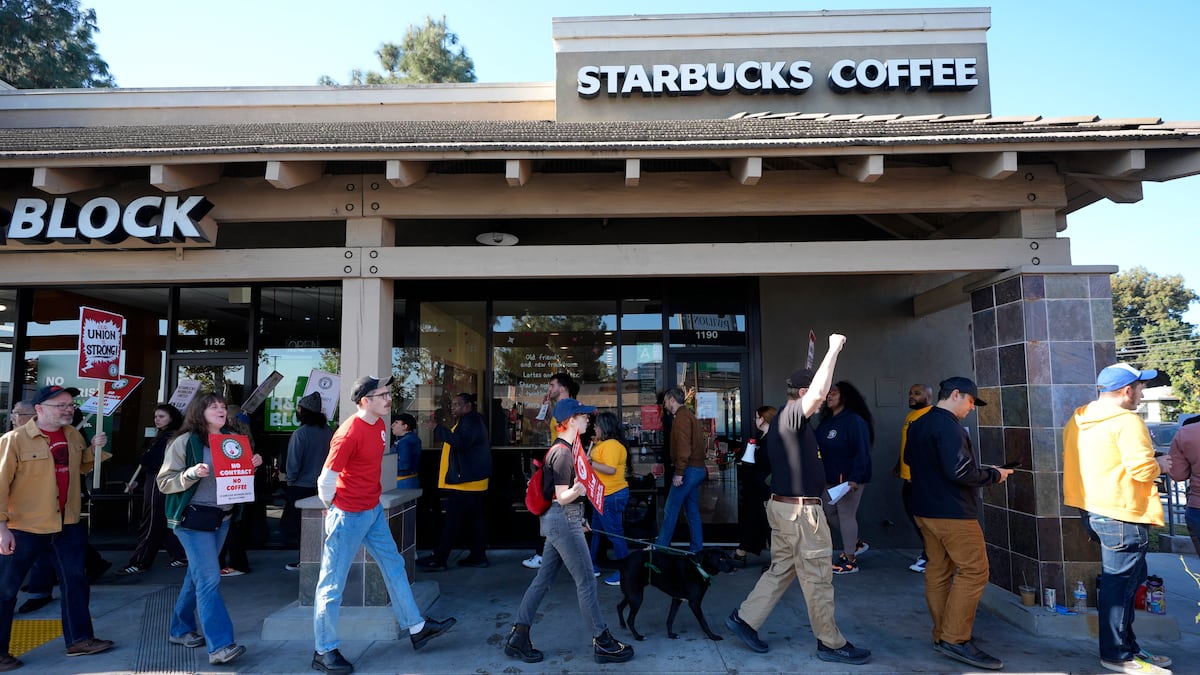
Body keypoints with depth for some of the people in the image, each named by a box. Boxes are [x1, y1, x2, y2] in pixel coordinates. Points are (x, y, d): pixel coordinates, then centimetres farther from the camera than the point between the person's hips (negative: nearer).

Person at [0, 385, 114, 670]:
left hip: (68, 524, 6)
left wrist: (94, 448, 1)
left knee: (75, 581, 12)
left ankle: (79, 640, 24)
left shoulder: (73, 435, 5)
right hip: (25, 527, -6)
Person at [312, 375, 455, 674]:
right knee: (333, 583, 5)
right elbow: (327, 478, -20)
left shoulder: (380, 425, 3)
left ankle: (416, 627, 29)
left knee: (394, 566, 16)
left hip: (374, 510, 9)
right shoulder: (349, 433, -24)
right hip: (349, 515, -9)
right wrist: (332, 507, -4)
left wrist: (371, 496, 17)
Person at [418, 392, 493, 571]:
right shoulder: (467, 422, 20)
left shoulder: (471, 421, -14)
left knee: (453, 521, -6)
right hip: (469, 481, 11)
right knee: (474, 521, 12)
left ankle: (438, 559, -2)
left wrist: (439, 430, -28)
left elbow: (461, 442, -30)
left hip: (465, 482, -11)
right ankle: (478, 556, 17)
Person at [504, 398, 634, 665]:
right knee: (586, 581, -2)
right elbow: (562, 497, -21)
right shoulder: (563, 453, -18)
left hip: (560, 520, 10)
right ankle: (602, 642, 8)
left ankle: (518, 637, 17)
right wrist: (577, 490, -39)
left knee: (543, 579, 12)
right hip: (563, 520, -10)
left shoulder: (565, 448, 12)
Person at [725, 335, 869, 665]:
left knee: (781, 569, 16)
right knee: (817, 578, 2)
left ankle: (744, 618, 18)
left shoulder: (781, 421, 13)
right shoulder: (791, 416, -18)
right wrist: (833, 350, -27)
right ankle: (831, 644, 15)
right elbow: (817, 393, -36)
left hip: (785, 505, 10)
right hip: (800, 509, -10)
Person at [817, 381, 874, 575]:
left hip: (850, 479, -8)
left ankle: (850, 561, 12)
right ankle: (856, 543, 31)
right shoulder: (826, 422, 10)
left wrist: (854, 478, -26)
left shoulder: (854, 421, -15)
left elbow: (862, 452, -20)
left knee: (846, 515, -1)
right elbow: (816, 447, 10)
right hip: (832, 478, 8)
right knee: (827, 512, 12)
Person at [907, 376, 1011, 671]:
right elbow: (960, 471, -23)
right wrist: (993, 475, -8)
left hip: (925, 508, 9)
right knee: (974, 571, -4)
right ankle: (955, 639, -4)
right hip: (952, 512, -9)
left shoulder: (917, 425, 13)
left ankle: (942, 635, 17)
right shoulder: (948, 426, -17)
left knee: (938, 570, 12)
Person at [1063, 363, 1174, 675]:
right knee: (1120, 585, 1)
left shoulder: (1078, 420, 11)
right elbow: (1142, 468, -23)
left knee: (1115, 582, 18)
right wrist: (1159, 465, -1)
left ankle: (1126, 646, 29)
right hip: (1122, 513, -9)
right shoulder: (1126, 420, -16)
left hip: (1094, 508, 9)